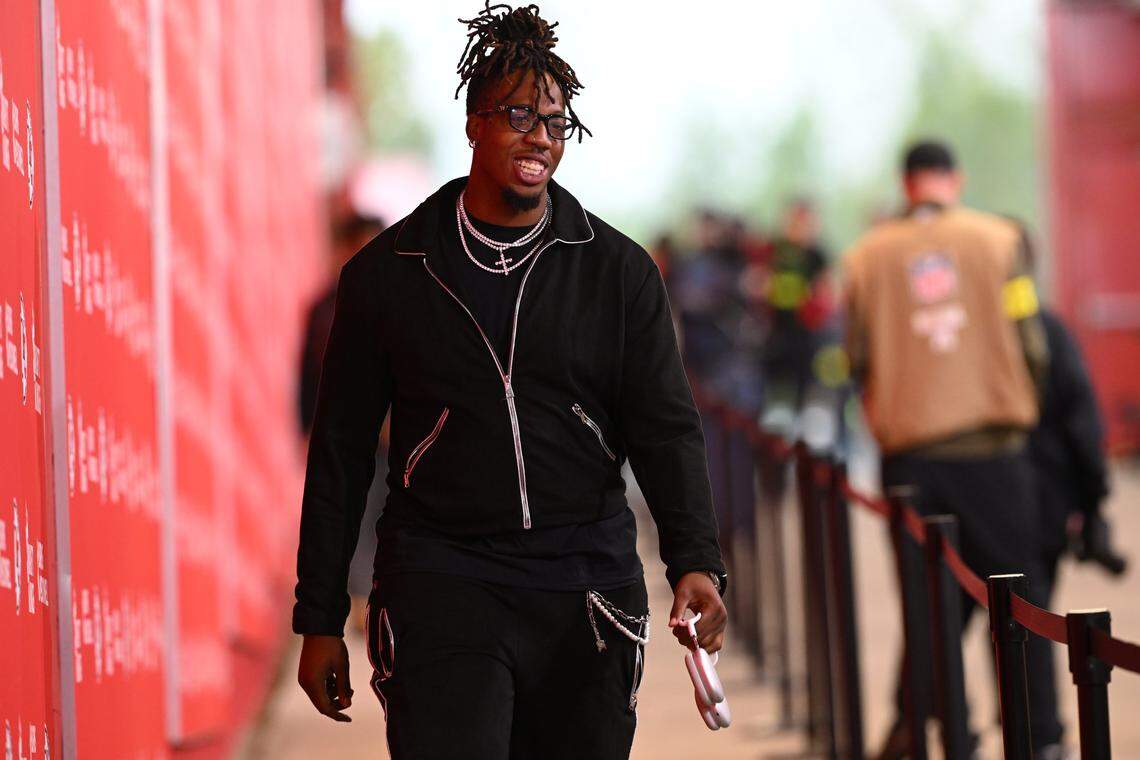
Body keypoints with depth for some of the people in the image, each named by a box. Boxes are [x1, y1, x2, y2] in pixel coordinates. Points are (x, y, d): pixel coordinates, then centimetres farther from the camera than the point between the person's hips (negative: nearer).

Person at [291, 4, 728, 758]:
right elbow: (342, 449, 7)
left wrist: (695, 562, -17)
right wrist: (320, 620, 5)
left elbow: (667, 428, 0)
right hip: (443, 584, -2)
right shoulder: (387, 272, 4)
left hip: (587, 590, 2)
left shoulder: (618, 271, 6)